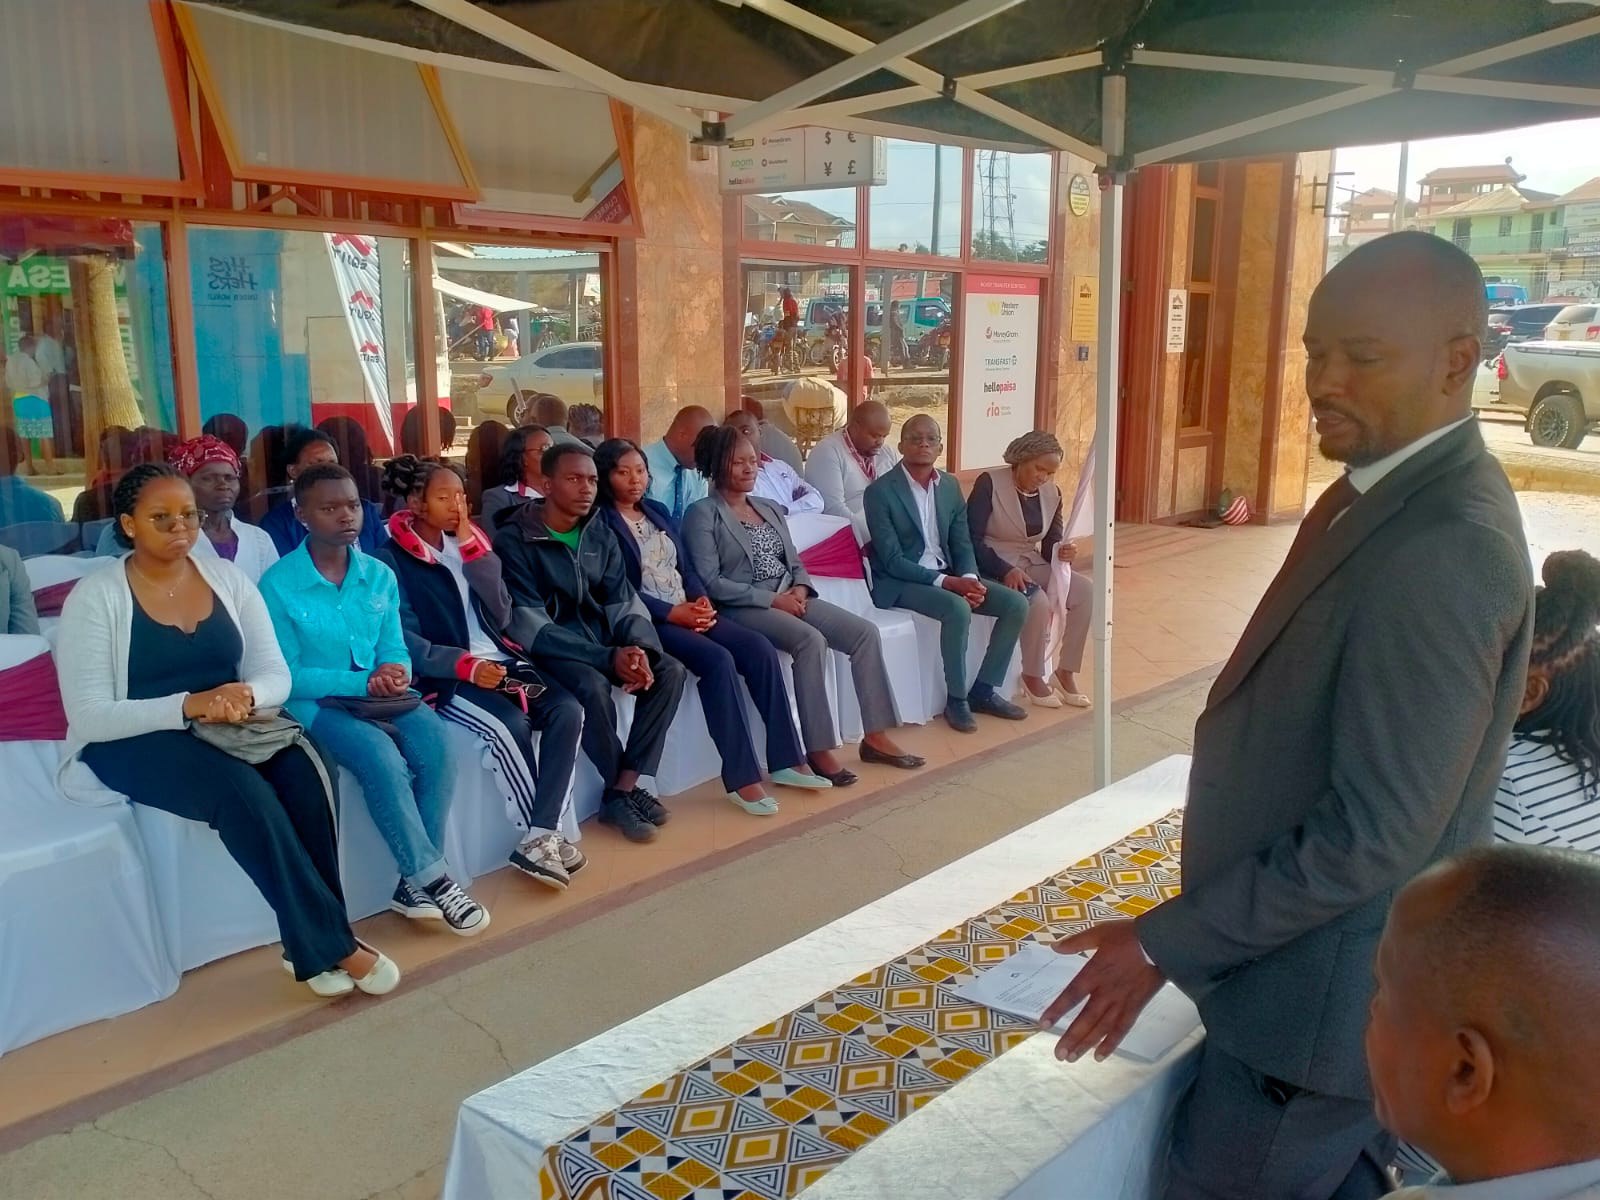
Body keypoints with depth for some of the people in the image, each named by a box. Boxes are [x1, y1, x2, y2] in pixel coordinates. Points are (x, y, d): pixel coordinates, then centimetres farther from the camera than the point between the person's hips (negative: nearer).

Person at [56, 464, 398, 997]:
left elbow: (277, 677, 4)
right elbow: (90, 717, -14)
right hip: (135, 743, -4)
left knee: (304, 772, -29)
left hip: (228, 732, 4)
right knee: (241, 788, -33)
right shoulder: (95, 596, -7)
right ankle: (332, 944, -23)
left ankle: (312, 945, -18)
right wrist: (187, 706, -28)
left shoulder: (227, 578, 6)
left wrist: (247, 695, -21)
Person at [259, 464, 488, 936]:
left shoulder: (380, 575, 7)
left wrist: (394, 672, -16)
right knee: (382, 759, -31)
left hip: (379, 696, 5)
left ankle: (414, 883, -14)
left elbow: (395, 650, 9)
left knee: (436, 744, -24)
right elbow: (285, 676, -11)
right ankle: (432, 879, -17)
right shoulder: (279, 584, -9)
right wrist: (361, 682, -21)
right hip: (317, 702, -4)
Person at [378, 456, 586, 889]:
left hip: (498, 662, 6)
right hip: (447, 676, -6)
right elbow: (406, 642, -10)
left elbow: (501, 616, 4)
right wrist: (466, 665, -24)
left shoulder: (468, 543, 15)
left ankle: (541, 837, -21)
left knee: (567, 709, -20)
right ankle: (542, 835, -17)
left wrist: (473, 549, -3)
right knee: (510, 725, -32)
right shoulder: (393, 559, -1)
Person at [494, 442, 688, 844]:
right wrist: (608, 658, -28)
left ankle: (623, 788, -13)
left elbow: (623, 602, 3)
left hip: (603, 637, 6)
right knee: (593, 687, -34)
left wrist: (638, 649, -21)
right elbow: (530, 624, -19)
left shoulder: (601, 535, 7)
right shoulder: (515, 539, -12)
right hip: (549, 647, -6)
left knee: (670, 670, -17)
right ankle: (625, 787, -11)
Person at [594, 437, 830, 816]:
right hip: (648, 620, -7)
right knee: (718, 660, -30)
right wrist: (673, 612, -19)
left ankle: (786, 760, -7)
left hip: (689, 610, 7)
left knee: (760, 649, -13)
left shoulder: (658, 512, 19)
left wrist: (701, 599, -4)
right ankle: (741, 778, -24)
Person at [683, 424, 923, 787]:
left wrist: (799, 588, -4)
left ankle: (875, 737, -6)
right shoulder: (703, 515, -5)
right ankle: (819, 750, -26)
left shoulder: (769, 508, 19)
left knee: (865, 632, -11)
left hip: (789, 598, 8)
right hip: (744, 607, -7)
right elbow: (710, 583, -14)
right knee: (811, 640, -33)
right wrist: (771, 598, -17)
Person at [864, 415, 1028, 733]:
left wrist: (969, 579, -13)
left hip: (947, 575, 7)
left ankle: (984, 690, 4)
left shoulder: (950, 485, 7)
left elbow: (962, 543, 9)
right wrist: (946, 582, -25)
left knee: (1016, 603, -7)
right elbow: (893, 561, -18)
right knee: (957, 608, -34)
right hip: (899, 582, -7)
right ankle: (956, 698, -15)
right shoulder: (880, 491, -14)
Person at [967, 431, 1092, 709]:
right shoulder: (989, 484, -13)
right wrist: (1005, 570, -30)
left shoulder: (1052, 493, 5)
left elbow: (1050, 545, 8)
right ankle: (1033, 675, -11)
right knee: (1038, 601, -32)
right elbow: (972, 539, -18)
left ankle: (1065, 671, -5)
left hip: (1032, 563, 6)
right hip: (994, 566, -6)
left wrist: (1063, 552, -17)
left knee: (1086, 592, -16)